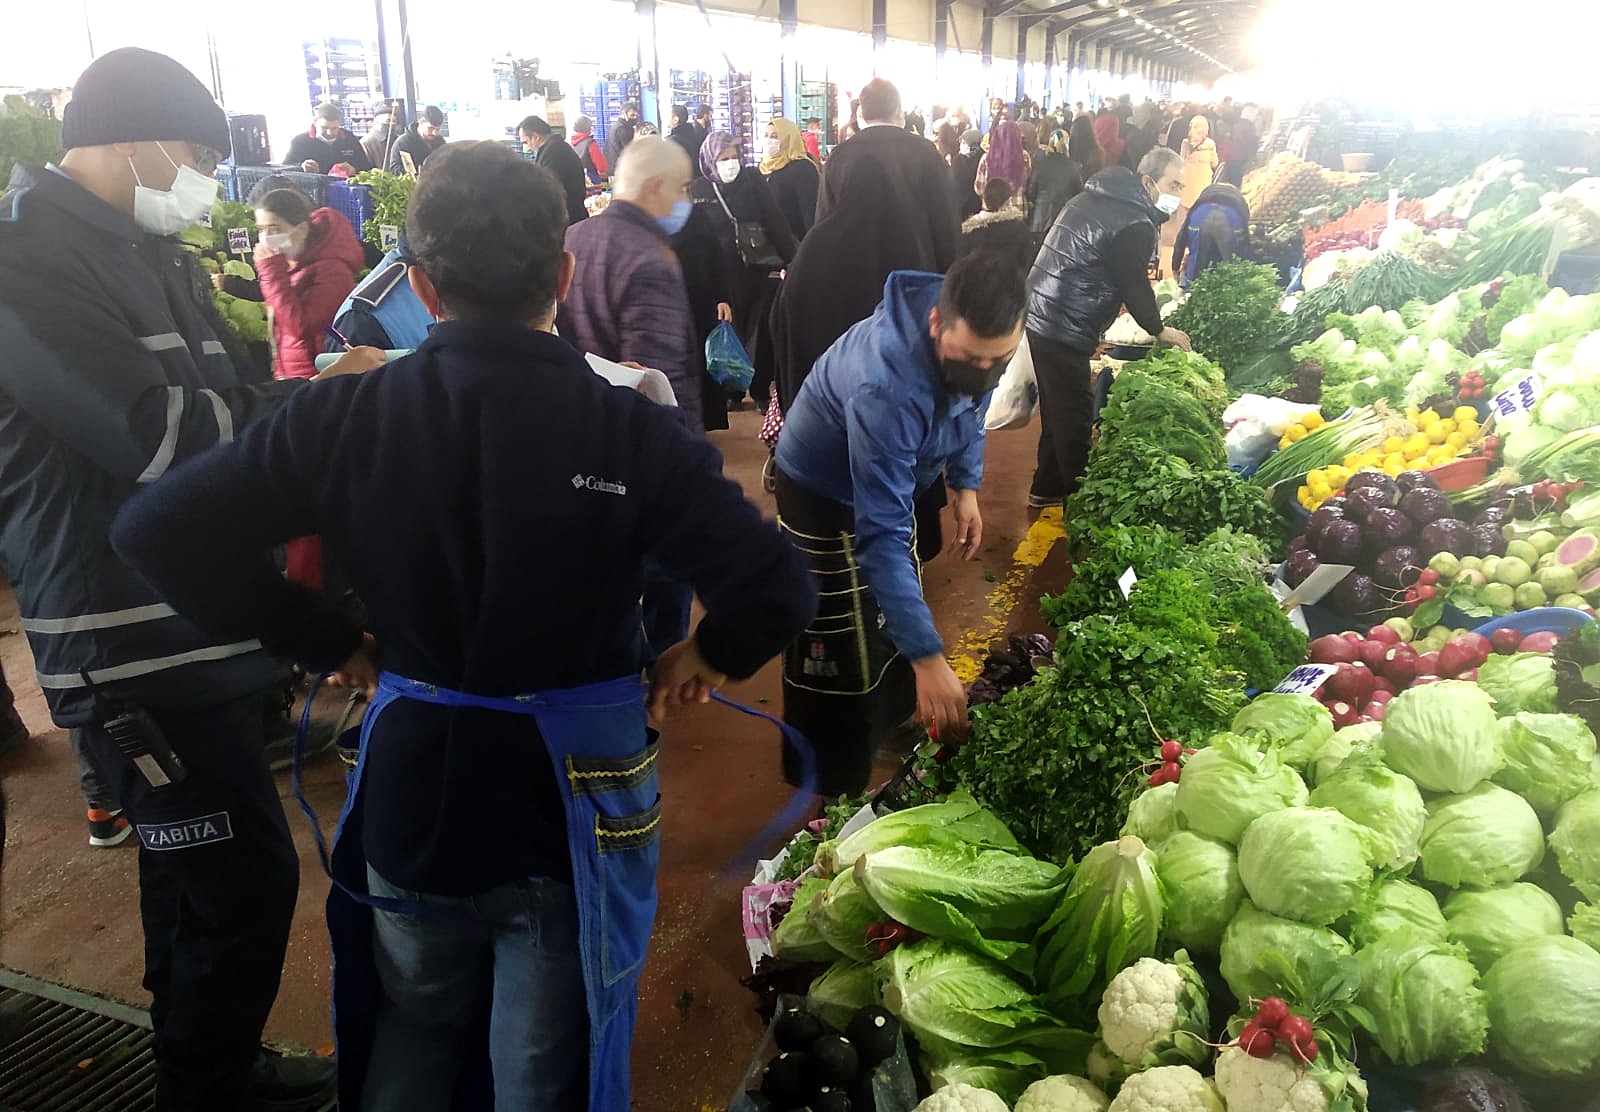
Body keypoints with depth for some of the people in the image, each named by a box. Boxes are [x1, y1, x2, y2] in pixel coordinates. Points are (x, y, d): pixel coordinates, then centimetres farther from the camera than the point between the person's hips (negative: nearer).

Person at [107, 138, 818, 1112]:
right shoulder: (630, 427, -19)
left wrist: (329, 642, 1)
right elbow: (780, 589, -24)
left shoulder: (349, 416, -11)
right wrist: (711, 654, -3)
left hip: (413, 796, 3)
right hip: (573, 803, -2)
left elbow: (157, 531, -7)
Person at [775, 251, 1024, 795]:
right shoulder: (887, 389, -44)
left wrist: (966, 485, -2)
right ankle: (829, 784, 19)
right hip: (826, 492, -7)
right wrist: (927, 659, -45)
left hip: (891, 474, 8)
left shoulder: (973, 336, -20)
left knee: (896, 612, 22)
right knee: (840, 647, -1)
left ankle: (892, 720, 46)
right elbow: (881, 535, -44)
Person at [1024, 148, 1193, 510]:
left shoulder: (1095, 198, 16)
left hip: (1040, 316, 10)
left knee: (1058, 411, 19)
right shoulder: (1133, 224, -15)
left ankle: (1048, 488, 30)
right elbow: (1135, 286, -10)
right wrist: (1159, 329, 6)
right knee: (1074, 417, -1)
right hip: (1065, 330, -10)